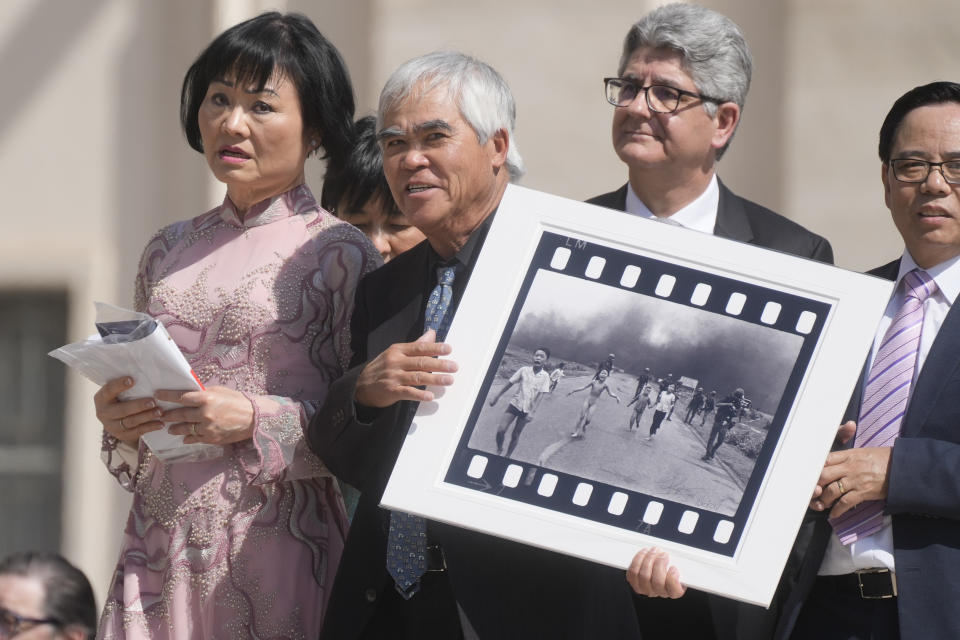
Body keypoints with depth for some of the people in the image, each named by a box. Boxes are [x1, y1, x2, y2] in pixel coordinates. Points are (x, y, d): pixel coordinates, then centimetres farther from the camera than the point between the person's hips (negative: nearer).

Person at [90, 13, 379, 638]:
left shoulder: (339, 254, -2)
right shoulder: (168, 252, 14)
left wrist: (256, 420, -17)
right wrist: (117, 419, -1)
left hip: (274, 550, -4)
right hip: (159, 550, 5)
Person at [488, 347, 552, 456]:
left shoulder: (545, 376, -5)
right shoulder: (524, 370, -2)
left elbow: (540, 395, -9)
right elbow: (509, 383, 5)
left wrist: (532, 412, -17)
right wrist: (496, 397, 6)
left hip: (527, 409, -1)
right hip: (515, 403, 1)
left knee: (515, 435, 5)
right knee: (501, 429, -11)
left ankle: (507, 457, 19)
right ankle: (499, 450, 14)